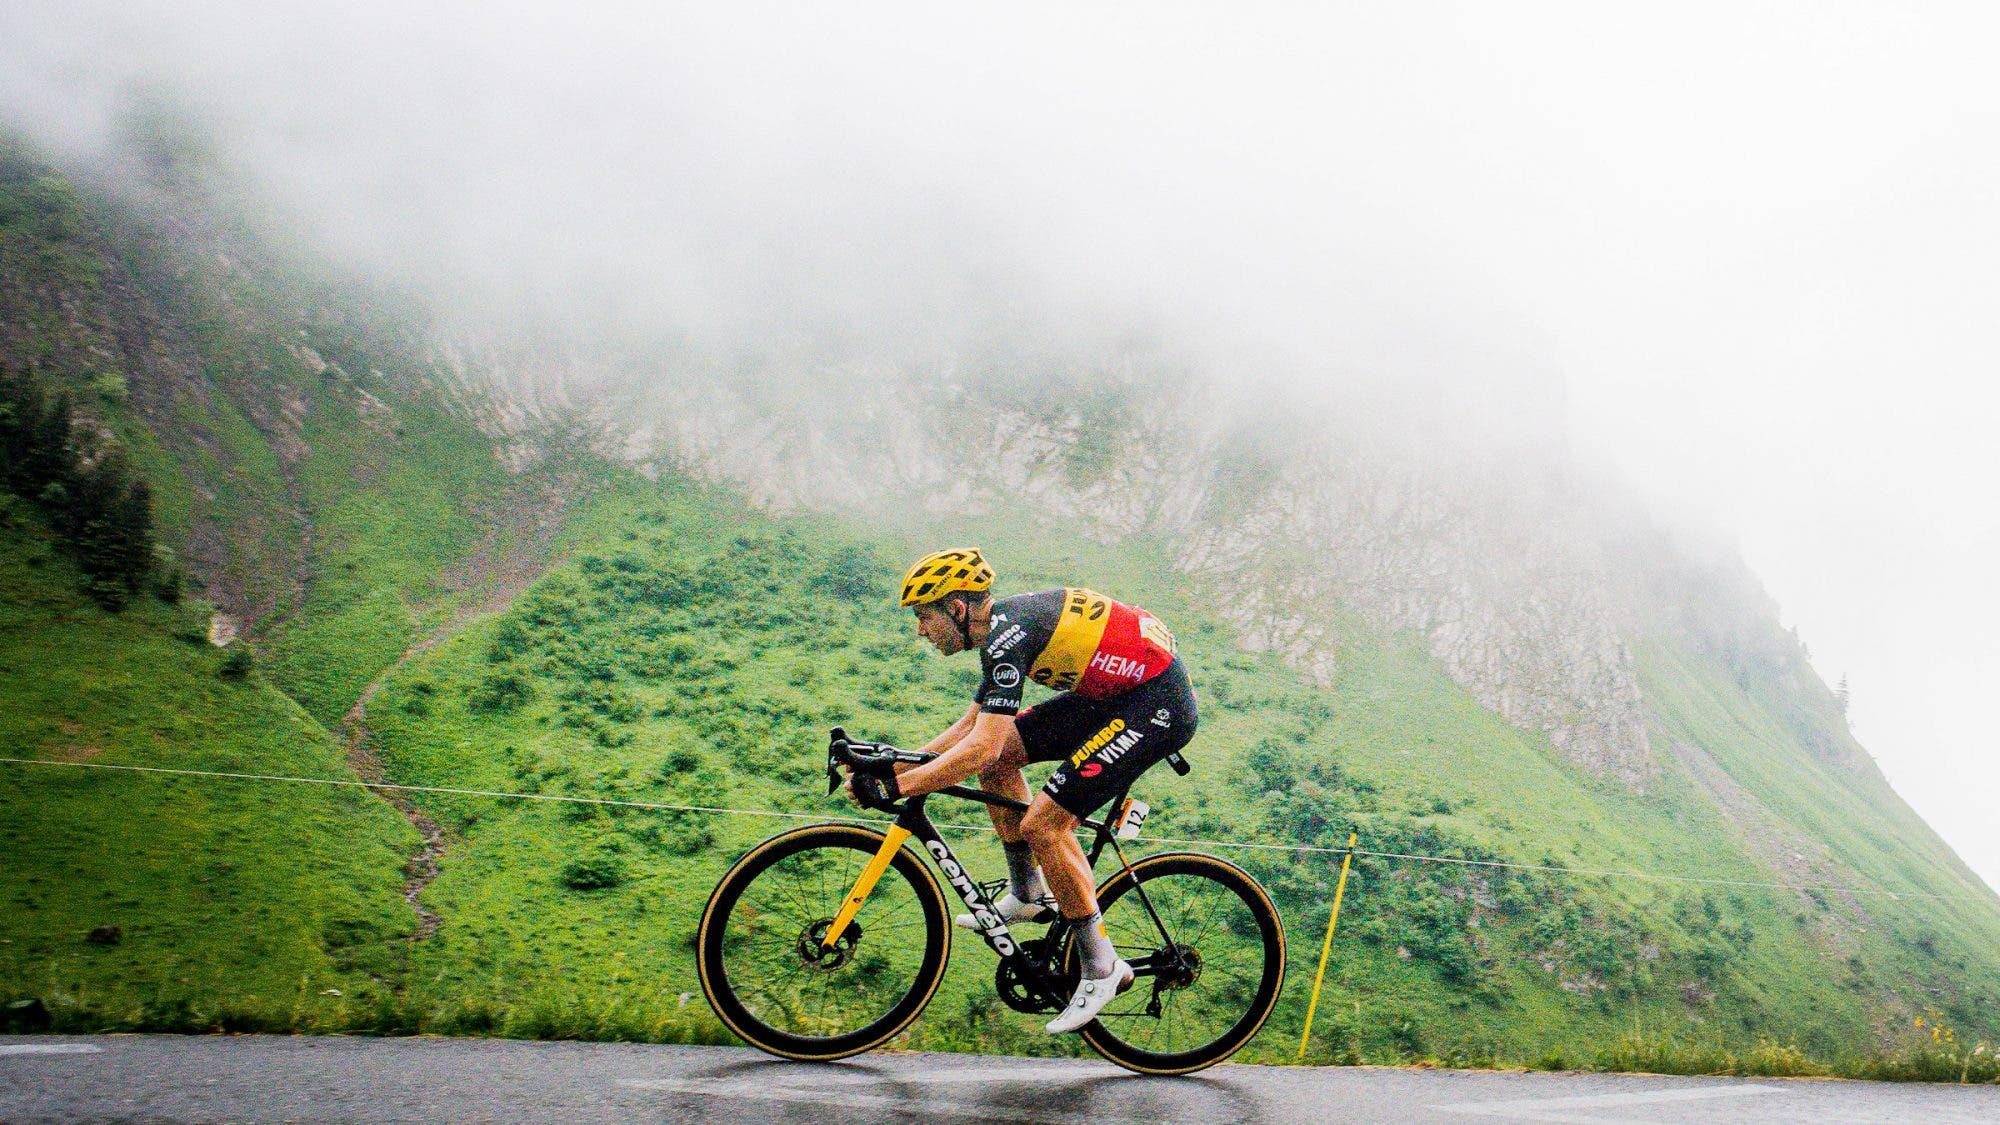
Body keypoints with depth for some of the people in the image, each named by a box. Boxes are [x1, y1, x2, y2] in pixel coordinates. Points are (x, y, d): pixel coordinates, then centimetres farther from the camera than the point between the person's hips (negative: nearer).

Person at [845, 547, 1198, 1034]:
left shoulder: (1009, 632, -21)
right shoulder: (1002, 631, 9)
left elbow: (981, 747, -28)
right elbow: (971, 727, 18)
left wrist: (894, 786, -22)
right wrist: (895, 764, 10)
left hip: (1158, 704, -10)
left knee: (1042, 825, -13)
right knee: (998, 757, 8)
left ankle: (1102, 968, 0)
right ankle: (1028, 896, 19)